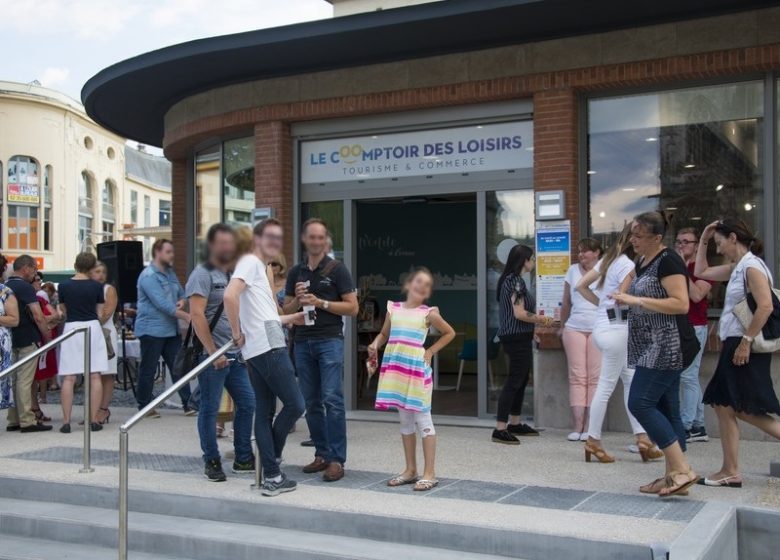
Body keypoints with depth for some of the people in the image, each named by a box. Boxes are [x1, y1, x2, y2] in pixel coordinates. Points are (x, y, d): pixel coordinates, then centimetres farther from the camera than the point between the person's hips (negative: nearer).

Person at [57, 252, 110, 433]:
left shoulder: (63, 286, 1)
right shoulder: (96, 286, 0)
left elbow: (63, 311, 11)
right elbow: (100, 313, 5)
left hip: (71, 329, 0)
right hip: (92, 328, 0)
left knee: (68, 378, 1)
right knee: (94, 376, 2)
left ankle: (66, 421, 0)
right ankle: (93, 420, 2)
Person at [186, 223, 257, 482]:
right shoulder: (203, 274, -8)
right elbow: (197, 315, -16)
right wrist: (213, 352, -19)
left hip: (236, 354, 8)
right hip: (212, 355, -7)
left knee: (247, 404, 8)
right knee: (209, 409, 2)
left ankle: (243, 459, 19)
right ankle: (211, 461, 13)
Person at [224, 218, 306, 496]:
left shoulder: (260, 268, 22)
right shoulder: (250, 262, -7)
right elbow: (230, 296, -24)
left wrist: (291, 318, 27)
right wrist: (237, 333, -16)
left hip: (260, 349, 10)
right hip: (269, 347, -10)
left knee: (264, 413, 8)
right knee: (295, 404, -4)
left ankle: (272, 477, 12)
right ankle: (272, 475, 7)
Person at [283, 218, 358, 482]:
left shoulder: (337, 269, 0)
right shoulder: (296, 272, 13)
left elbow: (352, 307, -4)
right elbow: (287, 310, 17)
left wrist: (320, 303, -13)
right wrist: (298, 299, -5)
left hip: (330, 340, -5)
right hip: (303, 341, 5)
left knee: (332, 399, -11)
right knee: (311, 402, 7)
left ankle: (337, 460, -8)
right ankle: (322, 454, 17)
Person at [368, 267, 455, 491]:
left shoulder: (428, 313, 0)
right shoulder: (393, 309, 8)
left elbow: (449, 333, 11)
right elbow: (384, 333, 18)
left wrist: (431, 351, 2)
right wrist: (375, 345, -2)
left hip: (417, 369, -4)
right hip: (395, 369, 4)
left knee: (423, 419, -2)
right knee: (405, 420, 12)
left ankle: (430, 473, 3)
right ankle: (410, 470, 22)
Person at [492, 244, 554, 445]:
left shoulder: (510, 279, 15)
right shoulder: (516, 280, -15)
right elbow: (519, 313, -21)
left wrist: (538, 318, 13)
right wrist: (541, 320, -8)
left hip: (517, 338, 10)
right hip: (518, 338, -10)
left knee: (521, 380, 17)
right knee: (514, 381, -9)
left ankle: (515, 424, 26)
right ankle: (500, 430, -10)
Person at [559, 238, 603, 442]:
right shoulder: (573, 270, 12)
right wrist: (562, 326, 20)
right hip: (574, 328, 3)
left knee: (595, 377, -4)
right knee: (577, 377, -1)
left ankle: (589, 427, -1)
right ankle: (577, 426, -1)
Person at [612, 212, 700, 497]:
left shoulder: (668, 261, -13)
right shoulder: (642, 262, 16)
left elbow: (681, 304, -22)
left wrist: (636, 300, -24)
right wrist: (625, 299, 10)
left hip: (666, 347, -10)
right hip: (652, 348, 10)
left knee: (640, 403, -13)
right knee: (665, 409, 9)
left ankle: (682, 469, -10)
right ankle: (674, 476, 13)